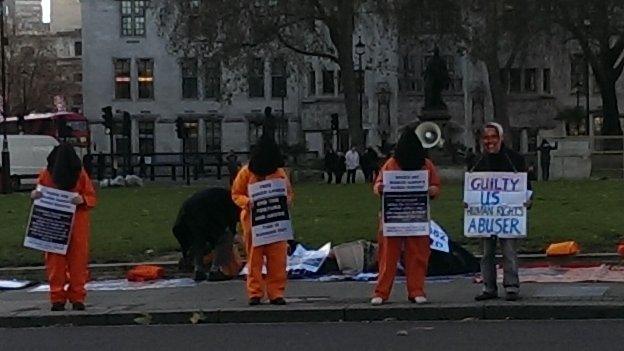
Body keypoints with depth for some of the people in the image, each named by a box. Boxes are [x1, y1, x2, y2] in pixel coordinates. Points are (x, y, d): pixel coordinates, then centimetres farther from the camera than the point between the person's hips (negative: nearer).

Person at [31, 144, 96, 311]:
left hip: (77, 226, -1)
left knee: (78, 261, 1)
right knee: (55, 262, 1)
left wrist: (82, 199, -21)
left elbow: (92, 198, 0)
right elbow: (37, 194, 11)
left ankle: (77, 297, 9)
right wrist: (34, 195, -13)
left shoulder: (81, 175, -3)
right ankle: (57, 299, 7)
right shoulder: (46, 175, -1)